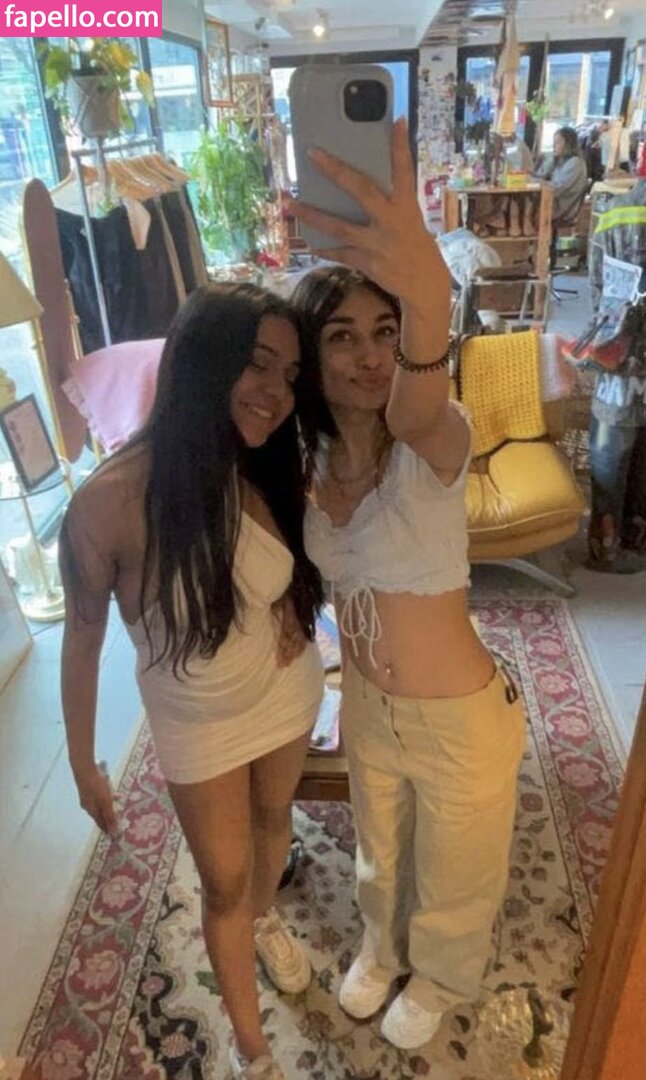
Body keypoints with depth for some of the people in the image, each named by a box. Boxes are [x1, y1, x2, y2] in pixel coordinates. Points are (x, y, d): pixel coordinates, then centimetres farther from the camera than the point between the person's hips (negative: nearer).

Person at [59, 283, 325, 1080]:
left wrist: (294, 614, -9)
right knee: (223, 885, 16)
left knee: (274, 819, 29)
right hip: (197, 723, -3)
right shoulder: (110, 501, -32)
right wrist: (83, 763, -6)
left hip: (286, 691, 4)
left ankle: (266, 918, 65)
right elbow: (82, 642, -16)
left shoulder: (272, 472, -19)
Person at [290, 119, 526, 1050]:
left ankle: (440, 977, 58)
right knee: (380, 853, 32)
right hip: (366, 709, 5)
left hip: (460, 722, -4)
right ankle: (383, 948, 65)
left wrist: (428, 292, -72)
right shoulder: (307, 459, -9)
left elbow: (416, 409, -52)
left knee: (453, 875, 24)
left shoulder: (435, 442, -26)